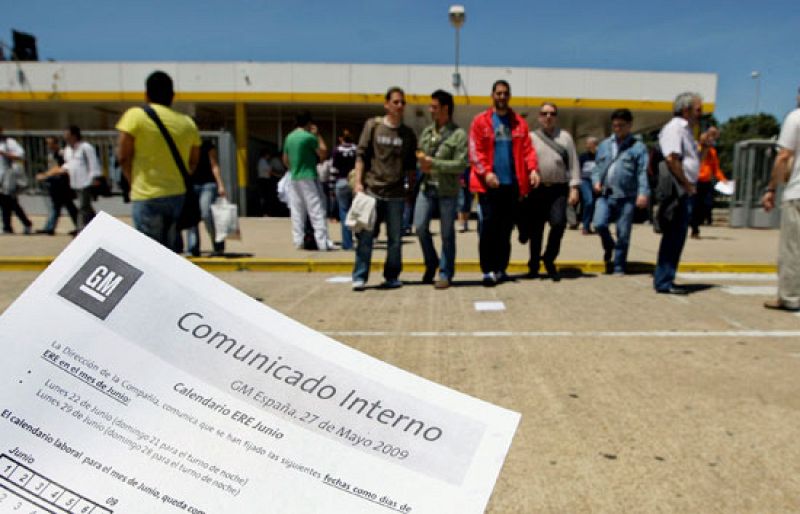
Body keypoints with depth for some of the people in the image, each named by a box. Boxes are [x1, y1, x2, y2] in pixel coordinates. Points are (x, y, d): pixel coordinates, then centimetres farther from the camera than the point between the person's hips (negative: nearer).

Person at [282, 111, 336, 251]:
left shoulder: (289, 137, 10)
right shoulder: (310, 137, -10)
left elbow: (285, 159, 18)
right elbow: (323, 154, -5)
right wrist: (318, 136, 1)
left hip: (294, 178, 7)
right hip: (309, 178, -7)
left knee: (297, 212, 8)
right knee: (317, 211, -5)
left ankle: (298, 241, 10)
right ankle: (323, 243, -7)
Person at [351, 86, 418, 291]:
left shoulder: (408, 134, 10)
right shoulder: (372, 125, 4)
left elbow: (411, 166, 13)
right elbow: (361, 155, 1)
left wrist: (411, 189, 9)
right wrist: (358, 182, -7)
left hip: (396, 193, 2)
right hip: (371, 190, -2)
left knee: (395, 238, 7)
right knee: (365, 236, -1)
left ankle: (392, 277, 18)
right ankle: (360, 277, 7)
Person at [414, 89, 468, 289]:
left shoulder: (458, 134, -6)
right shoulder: (426, 132, 12)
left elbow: (461, 165, -13)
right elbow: (419, 155, 19)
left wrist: (434, 163, -17)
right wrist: (421, 162, -5)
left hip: (448, 190, -5)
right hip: (426, 188, 5)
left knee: (447, 233, 3)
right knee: (420, 226, 0)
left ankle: (445, 273, 16)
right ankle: (431, 263, 23)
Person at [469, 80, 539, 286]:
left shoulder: (519, 122, 12)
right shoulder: (481, 121, 3)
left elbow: (527, 149, 7)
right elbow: (475, 150, -4)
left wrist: (532, 169, -10)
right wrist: (485, 172, -17)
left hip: (513, 183, 3)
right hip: (489, 184, -3)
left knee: (506, 227, 8)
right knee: (488, 225, -4)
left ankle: (501, 269, 18)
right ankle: (488, 270, 3)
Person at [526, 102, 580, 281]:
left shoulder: (565, 137, 12)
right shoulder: (531, 137, 9)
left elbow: (573, 163, 7)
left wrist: (574, 188, -2)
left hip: (558, 190, 0)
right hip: (536, 190, 0)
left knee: (558, 223, -17)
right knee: (536, 228, 5)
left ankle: (549, 259, 5)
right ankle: (534, 265, 20)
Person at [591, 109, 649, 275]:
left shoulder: (638, 147, 2)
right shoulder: (604, 145, 14)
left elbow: (642, 172, -5)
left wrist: (643, 193, -17)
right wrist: (596, 181, -1)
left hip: (626, 197, -2)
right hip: (605, 194, 3)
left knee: (623, 234, 1)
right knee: (599, 224, -15)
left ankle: (618, 267, 14)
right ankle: (609, 247, 18)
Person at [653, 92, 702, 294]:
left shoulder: (686, 130, 22)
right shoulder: (674, 128, -10)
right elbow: (671, 158, -22)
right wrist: (687, 183, -17)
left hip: (685, 191, 11)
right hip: (676, 191, -11)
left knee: (676, 237, 13)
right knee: (673, 237, -8)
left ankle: (665, 280, 20)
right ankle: (664, 282, -2)